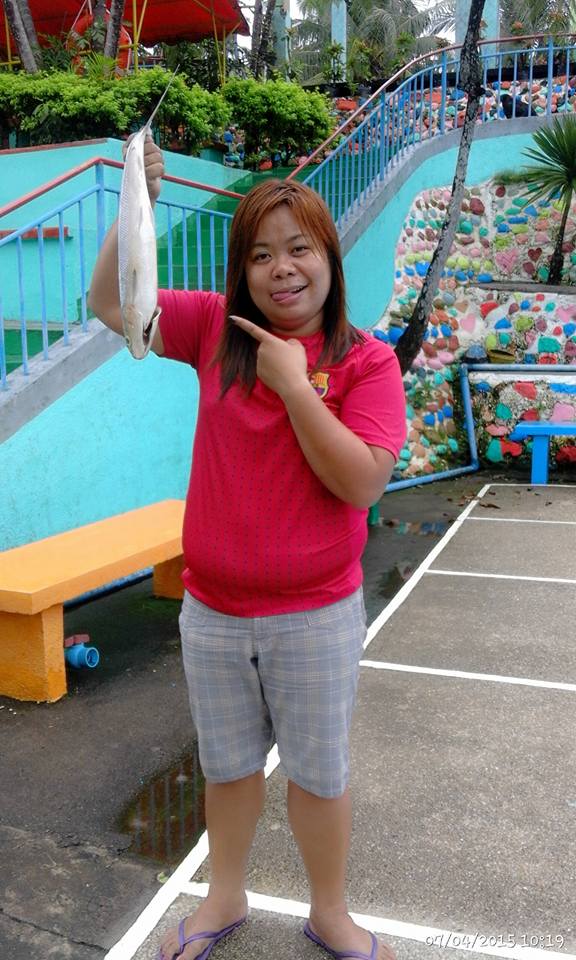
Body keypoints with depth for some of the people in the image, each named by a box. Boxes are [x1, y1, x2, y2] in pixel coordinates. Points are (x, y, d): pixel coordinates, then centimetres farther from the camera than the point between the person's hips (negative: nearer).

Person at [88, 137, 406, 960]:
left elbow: (362, 482, -19)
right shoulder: (217, 328, -2)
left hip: (316, 615, -2)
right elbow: (110, 304, -1)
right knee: (228, 766, 22)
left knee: (319, 773, 17)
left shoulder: (366, 361, -10)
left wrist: (293, 383, -22)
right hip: (213, 611, 3)